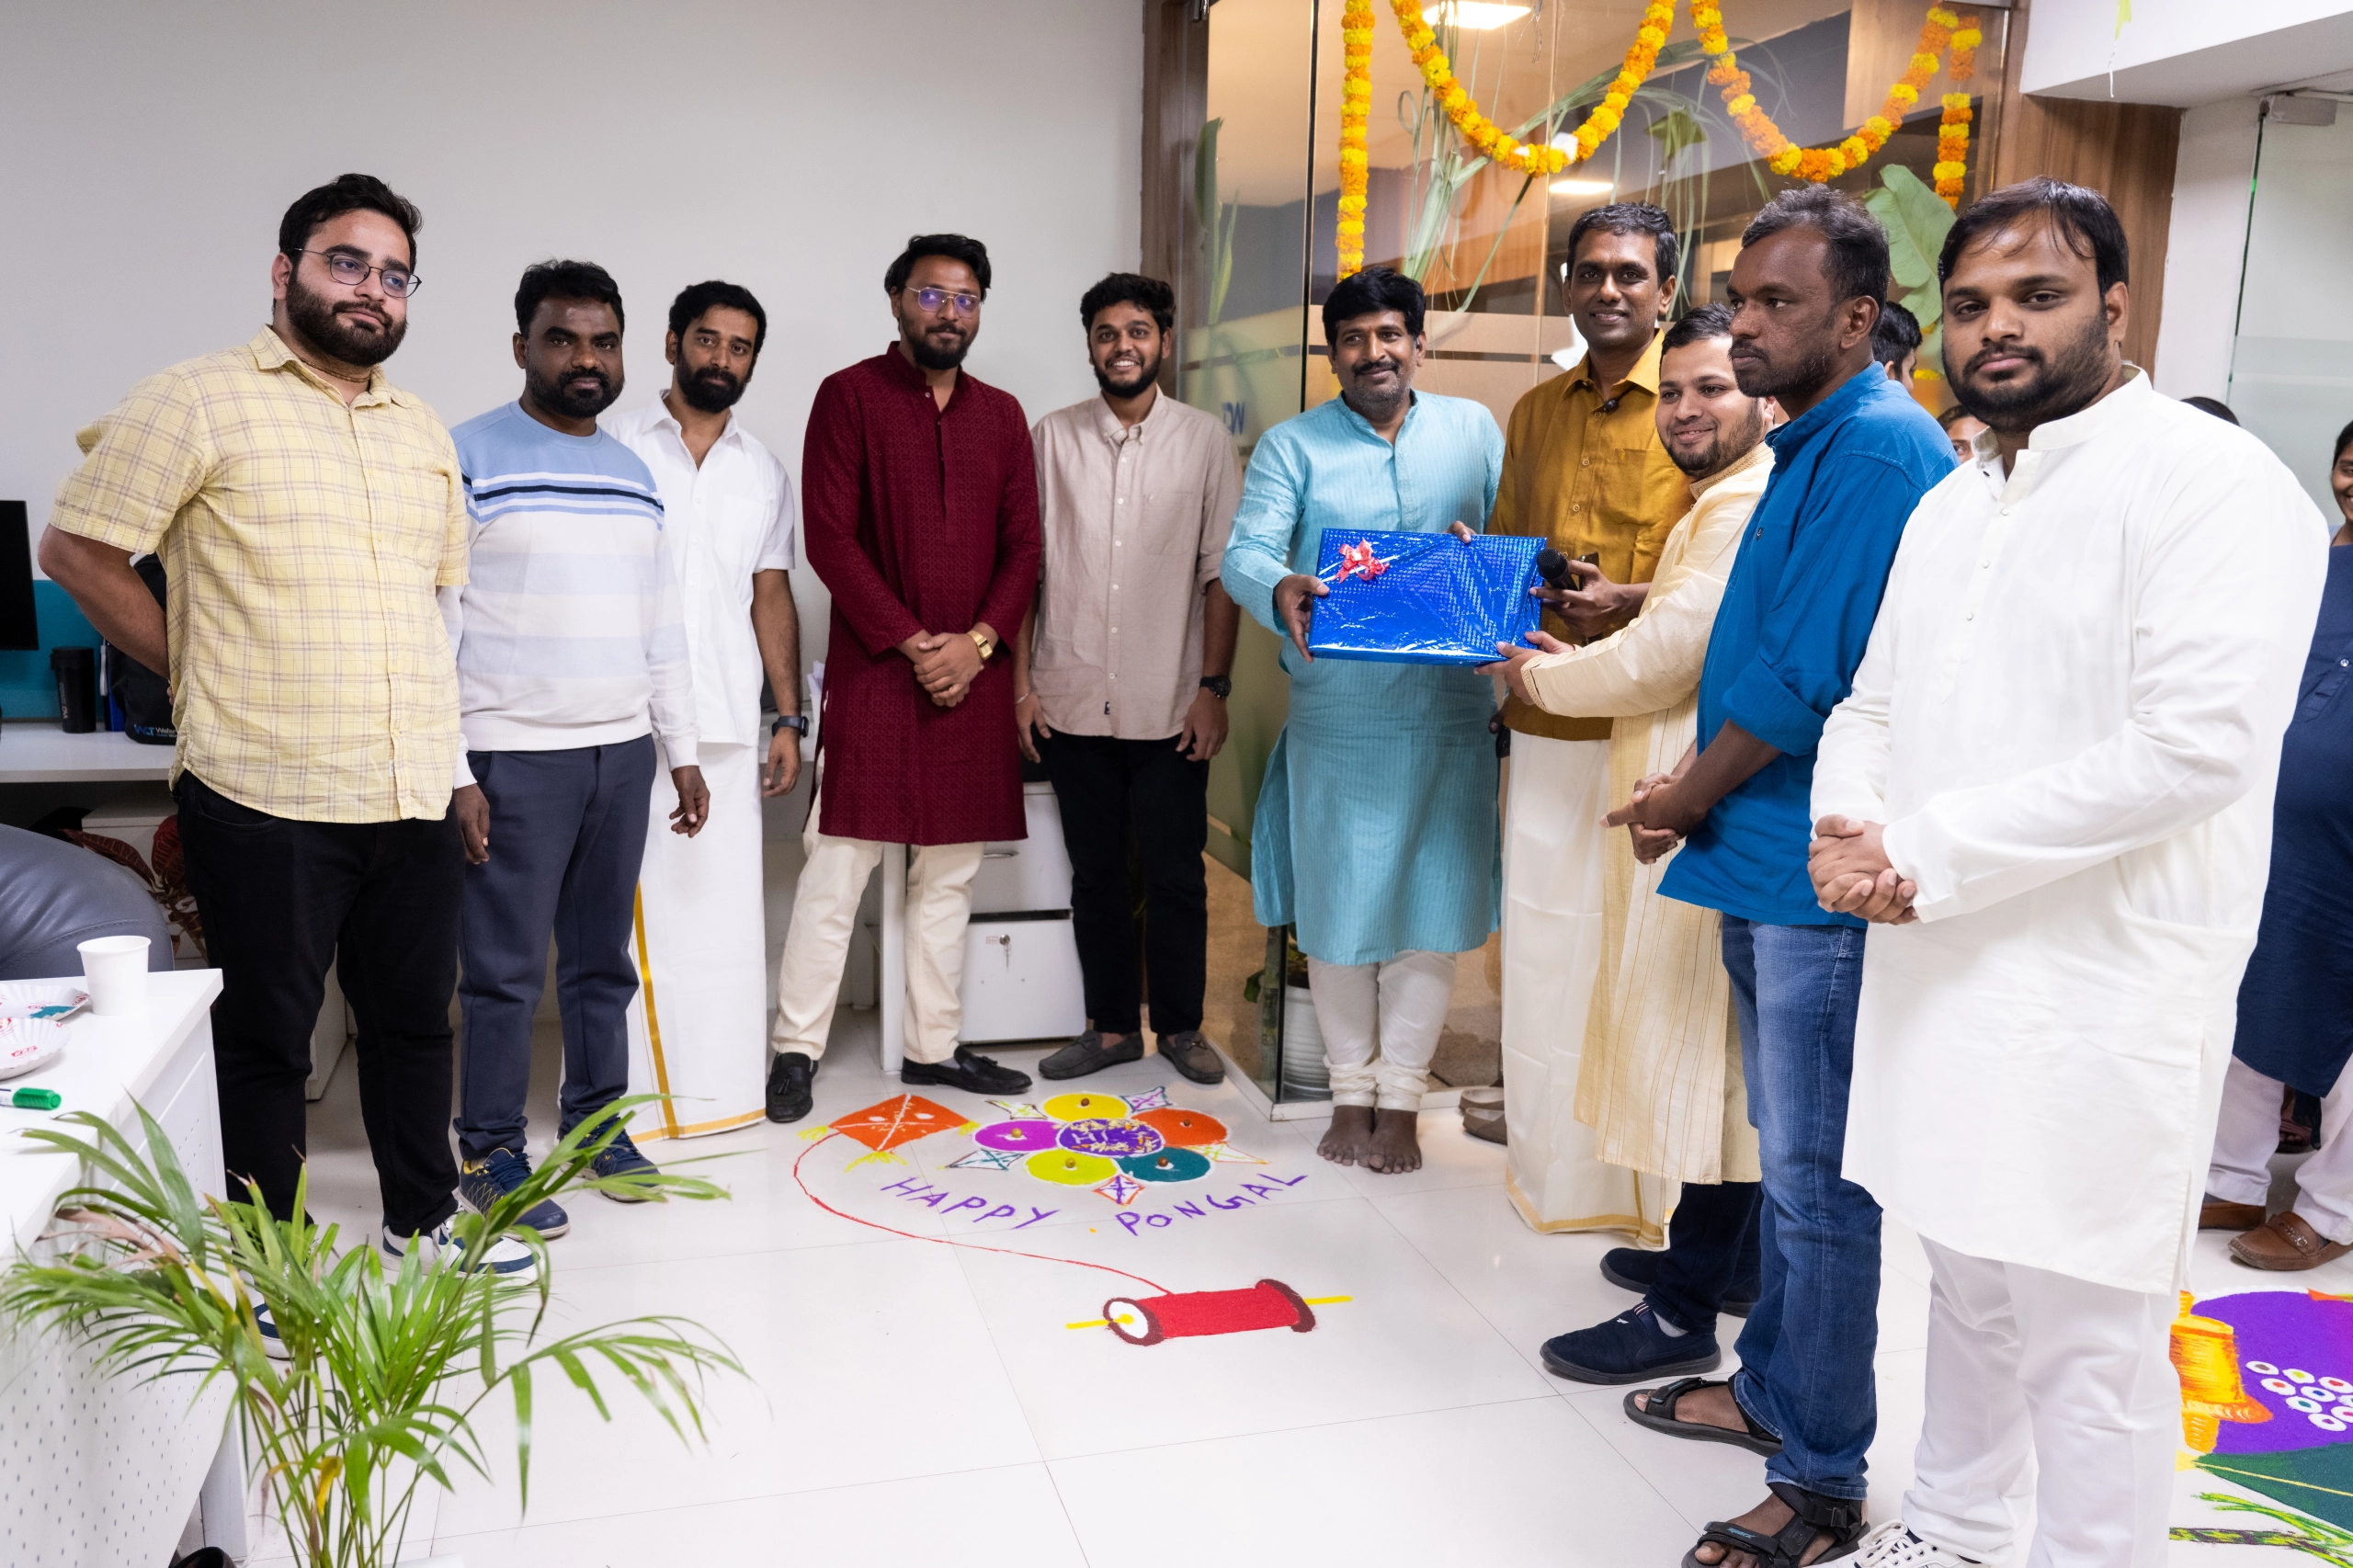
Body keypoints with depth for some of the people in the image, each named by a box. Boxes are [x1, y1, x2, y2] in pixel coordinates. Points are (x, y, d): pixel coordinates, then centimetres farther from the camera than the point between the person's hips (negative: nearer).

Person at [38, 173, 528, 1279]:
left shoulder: (423, 432, 15)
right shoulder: (200, 400, -4)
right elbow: (74, 550, -3)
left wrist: (442, 743, 14)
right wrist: (204, 670, -2)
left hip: (413, 795, 6)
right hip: (264, 793, -6)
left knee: (415, 1019, 16)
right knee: (265, 1037, 7)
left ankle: (423, 1218, 33)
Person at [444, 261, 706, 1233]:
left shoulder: (634, 474, 14)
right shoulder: (469, 458, -5)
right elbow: (431, 626, -9)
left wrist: (682, 752, 15)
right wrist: (449, 773, -14)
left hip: (623, 752, 6)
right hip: (513, 759, -6)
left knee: (603, 957, 12)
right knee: (505, 970, 0)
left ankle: (597, 1122, 25)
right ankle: (490, 1153, 14)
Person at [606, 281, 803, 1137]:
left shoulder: (765, 471, 16)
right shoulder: (616, 443, 5)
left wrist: (789, 718, 10)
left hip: (727, 722, 3)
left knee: (724, 901, 5)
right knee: (627, 902, -3)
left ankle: (719, 1081, 17)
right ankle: (621, 1089, 7)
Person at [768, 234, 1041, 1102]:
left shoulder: (1002, 414, 13)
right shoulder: (849, 396, 0)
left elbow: (1023, 544, 9)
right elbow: (829, 536, -8)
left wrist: (977, 641, -7)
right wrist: (911, 642, -13)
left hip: (972, 675, 5)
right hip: (873, 670, -4)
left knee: (950, 873, 9)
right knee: (837, 866, -5)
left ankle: (934, 1045, 19)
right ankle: (796, 1048, 6)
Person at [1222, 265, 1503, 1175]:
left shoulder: (1473, 430, 10)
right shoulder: (1291, 446, 4)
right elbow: (1246, 551, -9)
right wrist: (1280, 590, -31)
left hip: (1448, 715, 1)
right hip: (1336, 717, -1)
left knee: (1429, 904, 3)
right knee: (1339, 905, 6)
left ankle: (1401, 1099, 17)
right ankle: (1351, 1091, 23)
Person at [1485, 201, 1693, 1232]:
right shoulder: (1535, 412, 16)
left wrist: (1631, 598, -20)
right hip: (1544, 722, 5)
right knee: (1540, 940, 9)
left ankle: (1650, 1183, 15)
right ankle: (1548, 1159, 24)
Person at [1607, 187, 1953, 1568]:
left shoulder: (1878, 447, -17)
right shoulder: (1816, 443, 16)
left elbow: (1804, 677, -21)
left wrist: (1686, 797, -8)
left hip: (1819, 872, -10)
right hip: (1767, 859, 10)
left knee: (1821, 1182, 0)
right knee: (1789, 1157, 20)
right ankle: (1775, 1389, 35)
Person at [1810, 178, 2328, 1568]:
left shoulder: (2209, 479, -10)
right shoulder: (1952, 504, 15)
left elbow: (2200, 740, -21)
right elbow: (1875, 702, 18)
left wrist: (1931, 851, -18)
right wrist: (1849, 826, -4)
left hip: (2100, 998, -8)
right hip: (1943, 971, 8)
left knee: (2087, 1336, 0)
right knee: (1968, 1283, 22)